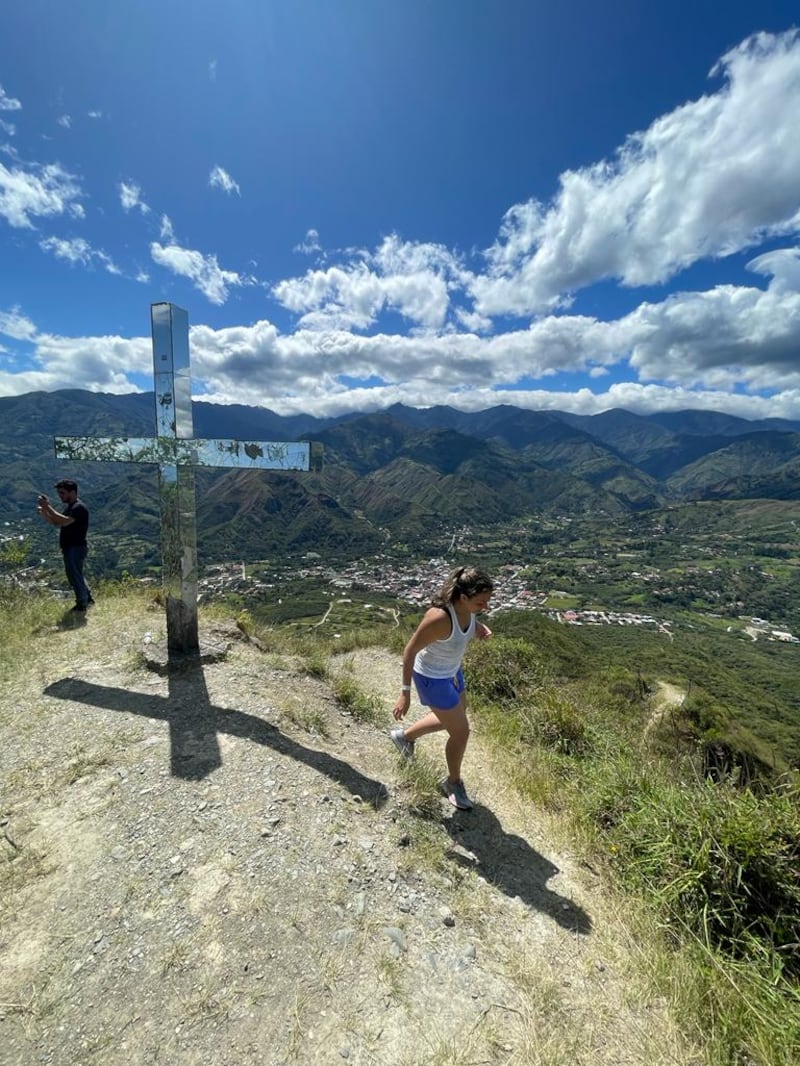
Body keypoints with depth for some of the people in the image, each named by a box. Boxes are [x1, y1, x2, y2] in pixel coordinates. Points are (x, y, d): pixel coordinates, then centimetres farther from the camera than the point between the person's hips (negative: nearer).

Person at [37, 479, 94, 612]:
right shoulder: (69, 506, 15)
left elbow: (65, 521, -31)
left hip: (76, 548, -10)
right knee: (76, 575, 21)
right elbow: (56, 523, 16)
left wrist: (48, 507, -30)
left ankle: (82, 604, 9)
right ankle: (87, 598, 34)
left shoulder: (79, 507, -17)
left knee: (74, 576, -3)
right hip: (69, 548, 10)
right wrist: (44, 513, -1)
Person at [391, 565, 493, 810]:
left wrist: (480, 628, -15)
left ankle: (405, 735, 50)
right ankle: (453, 782, 38)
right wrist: (405, 692, -22)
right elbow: (410, 651, -27)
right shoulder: (440, 617, -38)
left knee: (454, 718, 29)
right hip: (433, 679, -8)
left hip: (452, 671, 8)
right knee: (461, 731, 7)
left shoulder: (467, 607, -17)